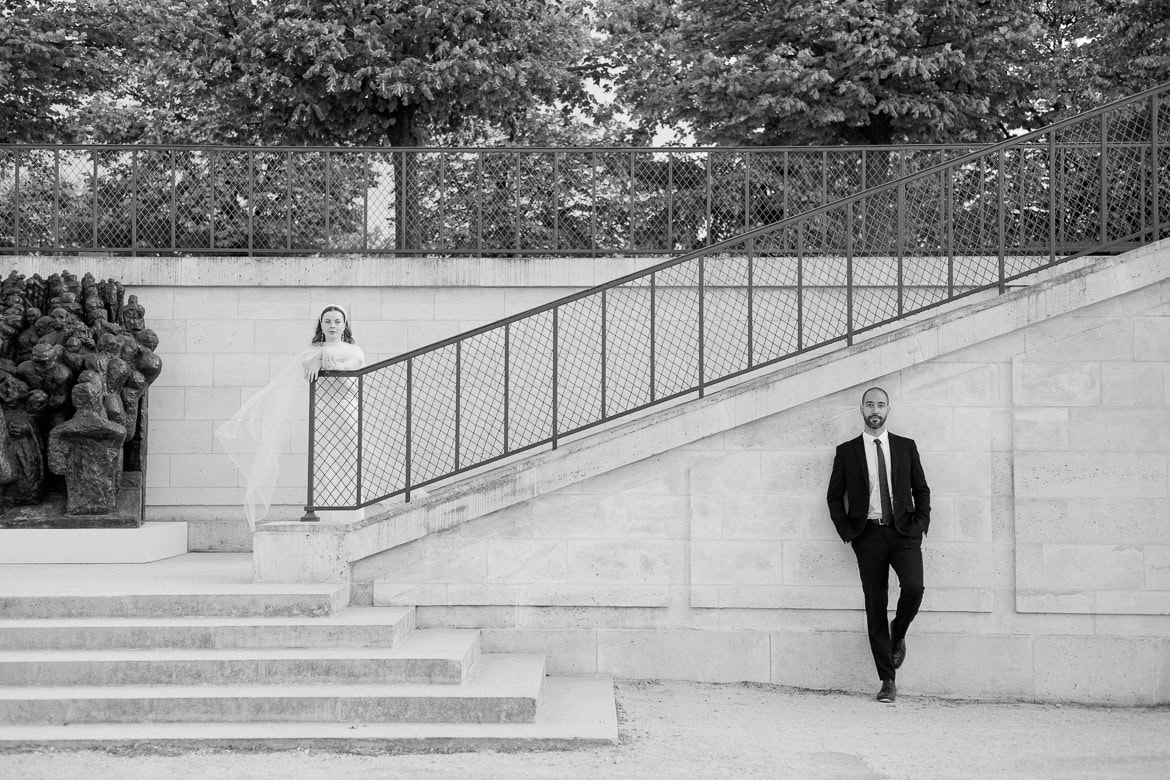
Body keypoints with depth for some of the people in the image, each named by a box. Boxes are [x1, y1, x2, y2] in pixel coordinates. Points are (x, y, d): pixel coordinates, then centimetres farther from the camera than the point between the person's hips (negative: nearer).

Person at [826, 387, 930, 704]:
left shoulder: (906, 447, 10)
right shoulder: (847, 451, 7)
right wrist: (846, 531, 0)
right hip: (868, 535, 0)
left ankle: (898, 633, 10)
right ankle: (887, 681, 6)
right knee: (875, 607, -1)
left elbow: (921, 489, 15)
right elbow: (834, 495, 10)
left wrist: (921, 523, 2)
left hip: (903, 532, 0)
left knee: (913, 588, -23)